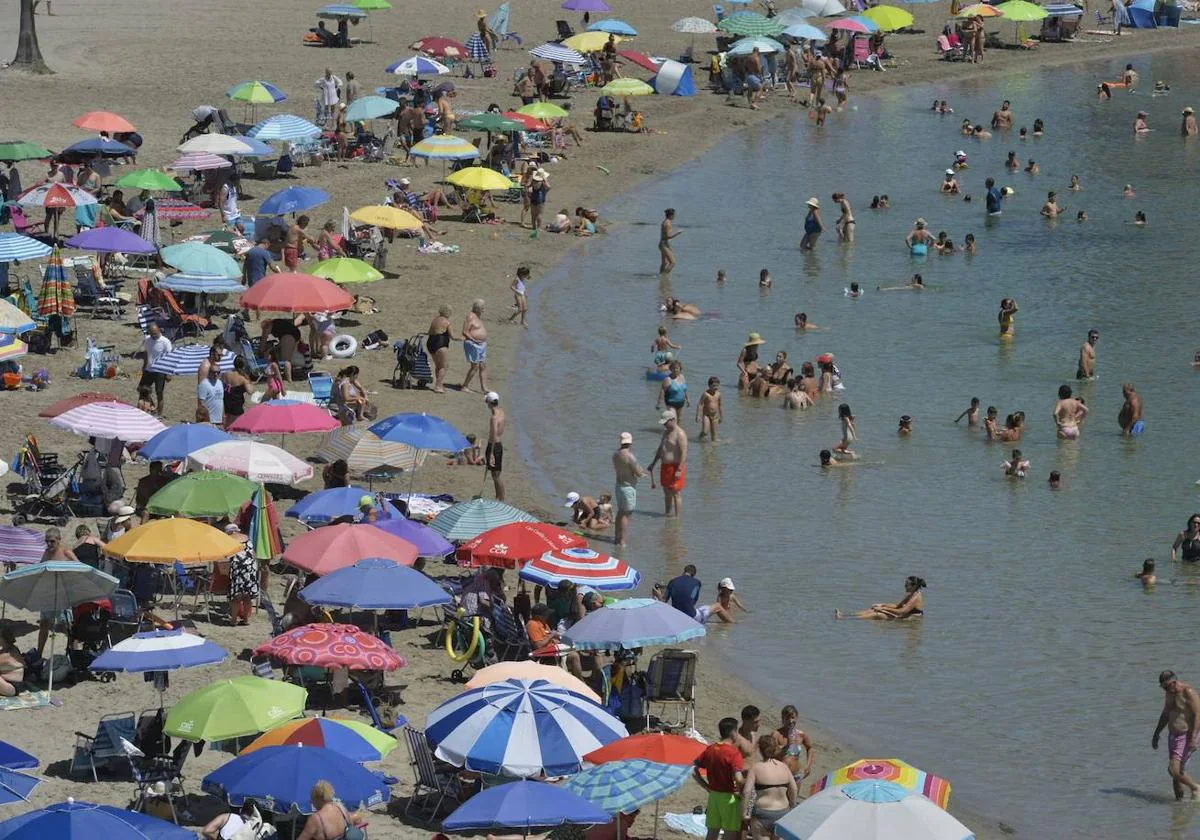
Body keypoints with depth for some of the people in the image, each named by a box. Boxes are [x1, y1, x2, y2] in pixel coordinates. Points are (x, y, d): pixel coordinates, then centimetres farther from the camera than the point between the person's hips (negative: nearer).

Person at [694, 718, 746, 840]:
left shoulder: (710, 749, 4)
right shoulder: (733, 752, -17)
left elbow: (695, 772, 7)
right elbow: (738, 779, -28)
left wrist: (708, 788, 9)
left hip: (713, 796, 6)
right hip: (729, 798, -6)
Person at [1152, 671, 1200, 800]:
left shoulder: (1188, 693, -18)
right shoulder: (1170, 693, 8)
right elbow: (1165, 715, 21)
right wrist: (1156, 734, 20)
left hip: (1188, 736, -9)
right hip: (1174, 735, 9)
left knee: (1173, 770, -17)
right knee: (1177, 771, 8)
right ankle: (1179, 800, 15)